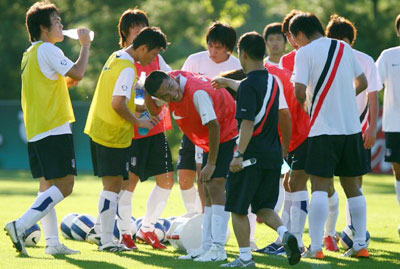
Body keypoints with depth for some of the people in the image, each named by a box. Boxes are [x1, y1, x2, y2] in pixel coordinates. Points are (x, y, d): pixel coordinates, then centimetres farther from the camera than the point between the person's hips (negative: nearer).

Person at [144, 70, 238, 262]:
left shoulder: (198, 93, -31)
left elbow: (214, 126, -27)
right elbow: (154, 111, 9)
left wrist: (211, 164, -22)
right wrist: (147, 94, -12)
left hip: (228, 136, -9)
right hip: (210, 140, 9)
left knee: (215, 185, -18)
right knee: (207, 190, 9)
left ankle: (219, 249, -20)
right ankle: (207, 246, 14)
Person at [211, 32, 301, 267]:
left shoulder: (249, 85, -14)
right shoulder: (273, 81, 11)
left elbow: (248, 123, -22)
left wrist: (239, 155, -23)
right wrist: (229, 82, 49)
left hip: (253, 153, -7)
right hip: (274, 155, 7)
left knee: (238, 208, 5)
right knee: (264, 207, 14)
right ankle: (285, 233, -11)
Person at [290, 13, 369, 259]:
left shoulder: (305, 53, -6)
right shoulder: (345, 49, 11)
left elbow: (300, 90, -14)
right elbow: (363, 83, 20)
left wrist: (305, 103, 6)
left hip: (324, 128, -5)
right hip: (352, 126, 5)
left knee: (320, 187, -5)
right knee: (353, 186, 12)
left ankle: (316, 247, -10)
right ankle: (360, 244, 13)